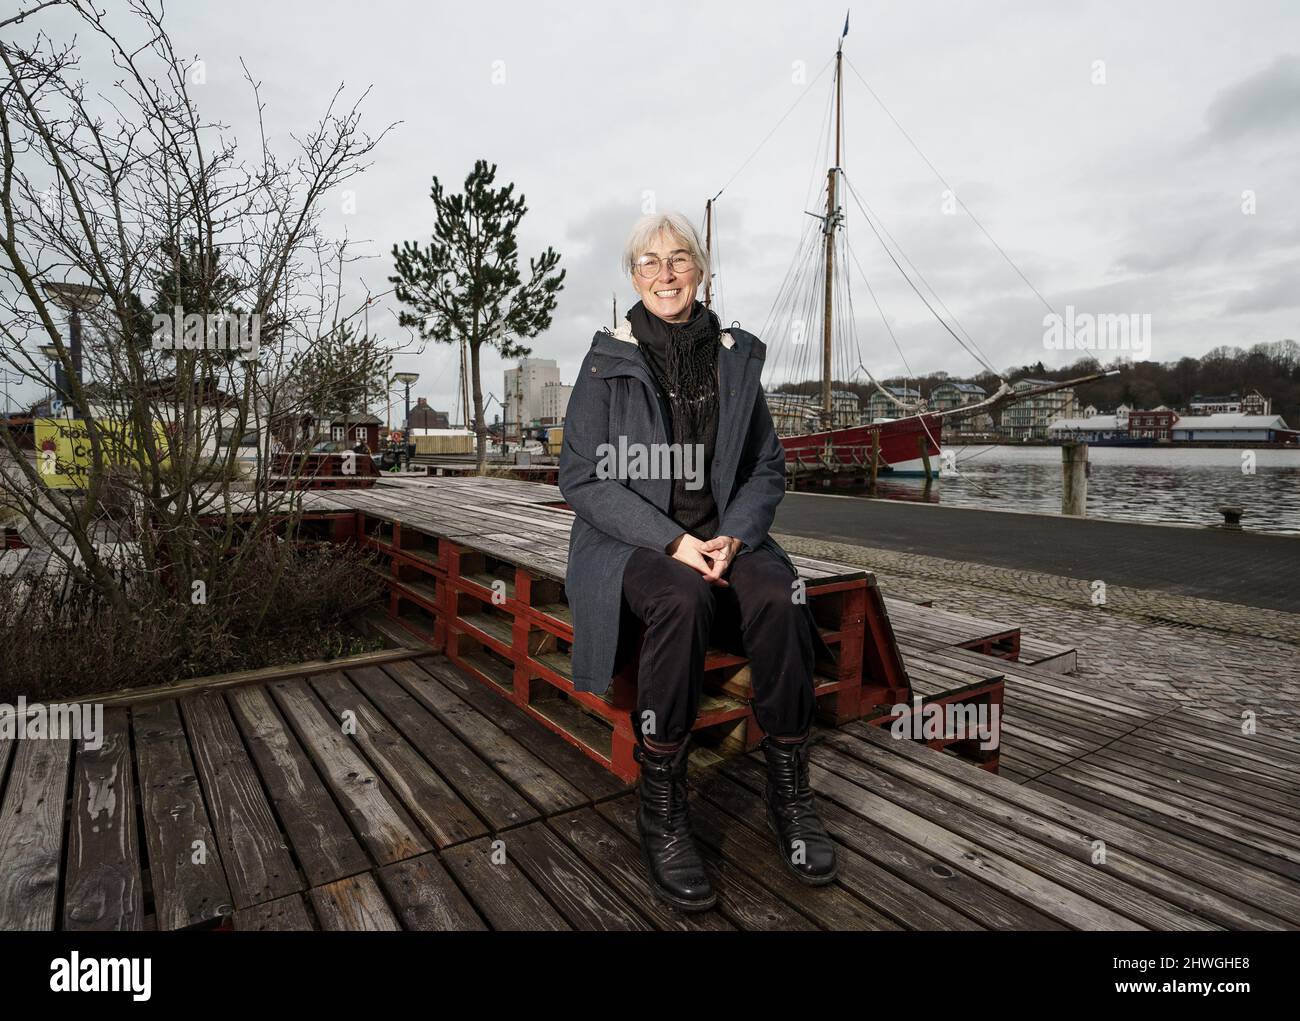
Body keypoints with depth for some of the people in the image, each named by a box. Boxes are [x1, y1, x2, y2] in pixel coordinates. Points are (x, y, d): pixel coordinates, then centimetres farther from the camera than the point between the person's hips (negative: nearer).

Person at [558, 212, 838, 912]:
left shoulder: (736, 357, 10)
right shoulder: (608, 361, 1)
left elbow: (767, 470, 10)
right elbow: (583, 479, -5)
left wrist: (733, 535, -10)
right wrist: (672, 541, -17)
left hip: (724, 536, 3)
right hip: (629, 541, -2)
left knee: (777, 595, -28)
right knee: (682, 599, -35)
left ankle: (789, 793, -9)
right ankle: (660, 810, -19)